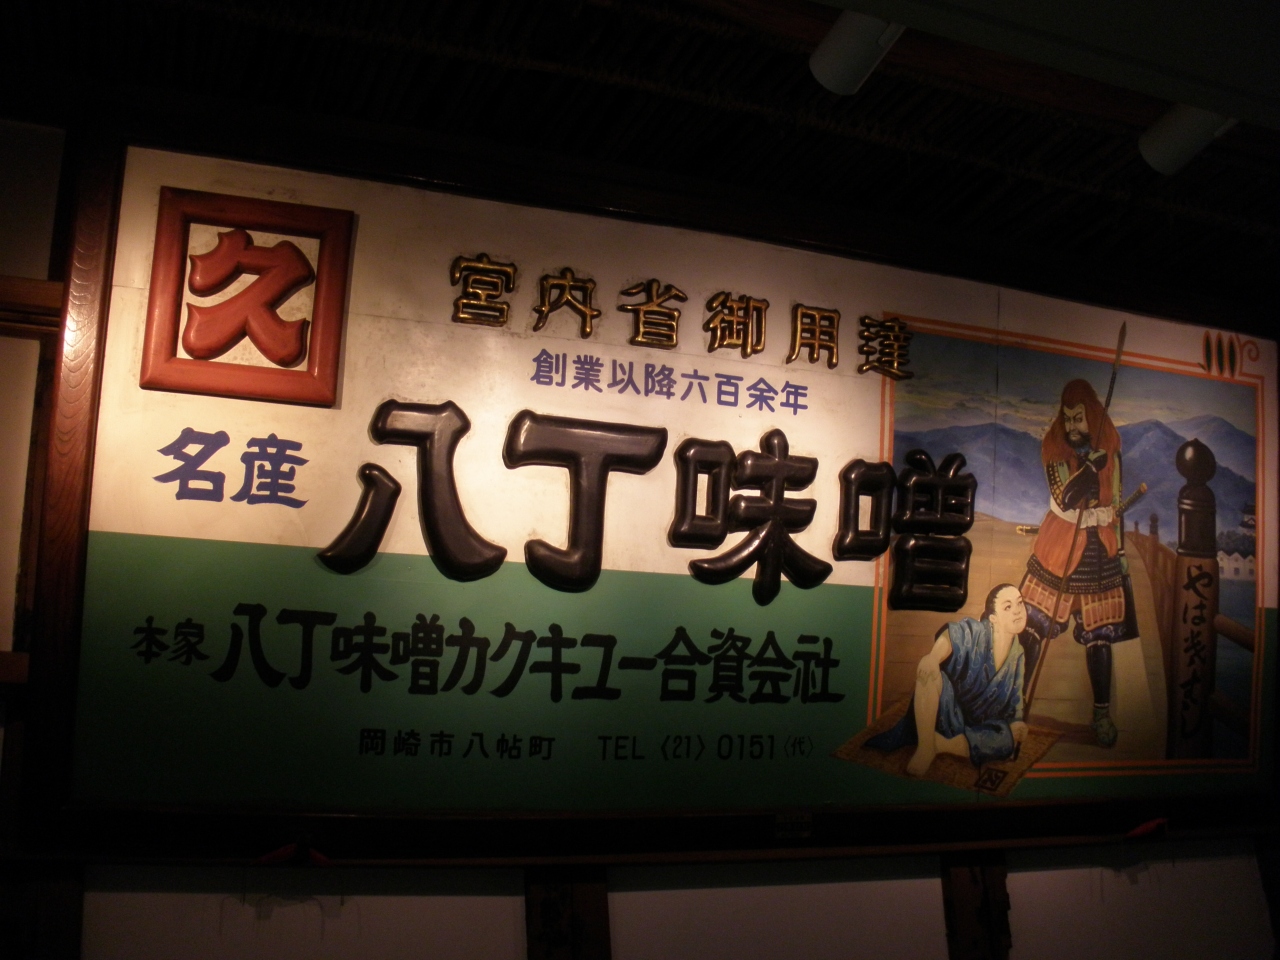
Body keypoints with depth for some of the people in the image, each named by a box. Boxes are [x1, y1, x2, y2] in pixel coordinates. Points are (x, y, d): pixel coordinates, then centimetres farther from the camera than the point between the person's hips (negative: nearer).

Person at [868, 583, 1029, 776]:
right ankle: (925, 745, -35)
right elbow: (946, 638, -29)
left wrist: (1016, 723, -13)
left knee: (1009, 740, -32)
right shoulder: (972, 632, -9)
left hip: (975, 727, 3)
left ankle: (938, 743, -25)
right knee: (929, 671, -33)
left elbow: (1014, 702, 9)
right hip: (945, 715, -3)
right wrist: (931, 656, -51)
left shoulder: (1018, 657, 6)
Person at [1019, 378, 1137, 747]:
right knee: (1033, 626, -1)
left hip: (1097, 550, 1)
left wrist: (1120, 551, 10)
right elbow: (1064, 501, -18)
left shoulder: (1109, 451, 1)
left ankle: (1102, 713, 15)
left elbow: (1115, 506, 10)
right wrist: (1090, 466, -26)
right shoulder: (1053, 448, -7)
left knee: (1098, 634, 4)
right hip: (1058, 546, -1)